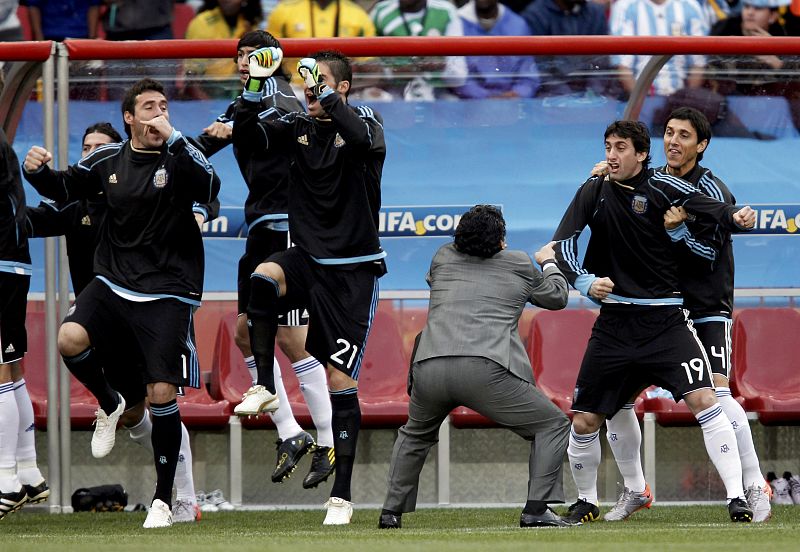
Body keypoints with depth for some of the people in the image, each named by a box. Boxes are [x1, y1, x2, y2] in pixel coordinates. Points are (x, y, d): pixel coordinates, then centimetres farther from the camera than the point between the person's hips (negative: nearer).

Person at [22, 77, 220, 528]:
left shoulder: (179, 156, -6)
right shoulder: (108, 160, 5)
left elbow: (209, 190, -26)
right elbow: (65, 189, 19)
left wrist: (173, 139, -33)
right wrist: (39, 172, -2)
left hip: (167, 295, -3)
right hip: (113, 286, 3)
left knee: (162, 394, -7)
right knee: (69, 338, -25)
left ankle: (164, 499, 9)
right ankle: (109, 405, 7)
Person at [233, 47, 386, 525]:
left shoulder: (364, 121, -6)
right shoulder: (298, 128, 6)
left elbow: (361, 136, -31)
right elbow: (246, 137, -6)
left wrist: (323, 92, -31)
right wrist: (255, 88, -20)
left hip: (354, 274, -4)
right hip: (308, 261, 4)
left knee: (341, 381, -4)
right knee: (262, 280, -32)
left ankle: (342, 494, 3)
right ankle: (266, 388, -20)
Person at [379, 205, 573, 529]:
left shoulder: (444, 258, 23)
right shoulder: (520, 266, 14)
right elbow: (557, 297, 29)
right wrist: (548, 263, 49)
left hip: (429, 369, 4)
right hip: (486, 370, -4)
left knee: (415, 435, 33)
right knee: (553, 426, 9)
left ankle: (392, 512, 27)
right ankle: (536, 510, -5)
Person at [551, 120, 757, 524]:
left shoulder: (660, 187, -7)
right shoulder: (594, 191, 4)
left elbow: (711, 209, -19)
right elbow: (563, 243, 1)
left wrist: (735, 218, -42)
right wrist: (585, 281, -17)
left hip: (665, 321, -3)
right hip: (614, 323, 3)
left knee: (703, 400, -20)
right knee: (584, 422, 5)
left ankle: (736, 497, -17)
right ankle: (586, 502, 29)